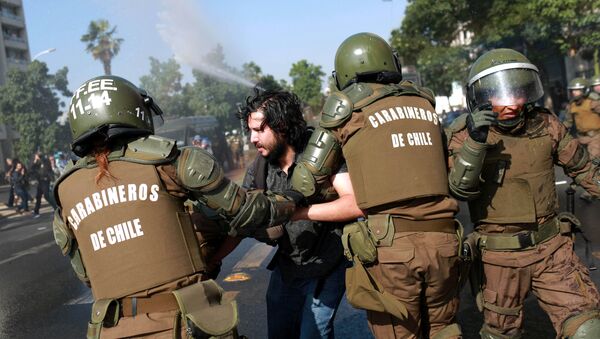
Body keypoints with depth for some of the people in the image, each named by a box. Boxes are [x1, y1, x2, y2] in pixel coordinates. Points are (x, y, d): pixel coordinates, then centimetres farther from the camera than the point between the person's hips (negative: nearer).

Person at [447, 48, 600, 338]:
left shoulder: (545, 125, -4)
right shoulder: (465, 134, -12)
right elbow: (462, 190, -25)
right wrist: (475, 141, -36)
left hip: (552, 248, 2)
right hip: (500, 255, -2)